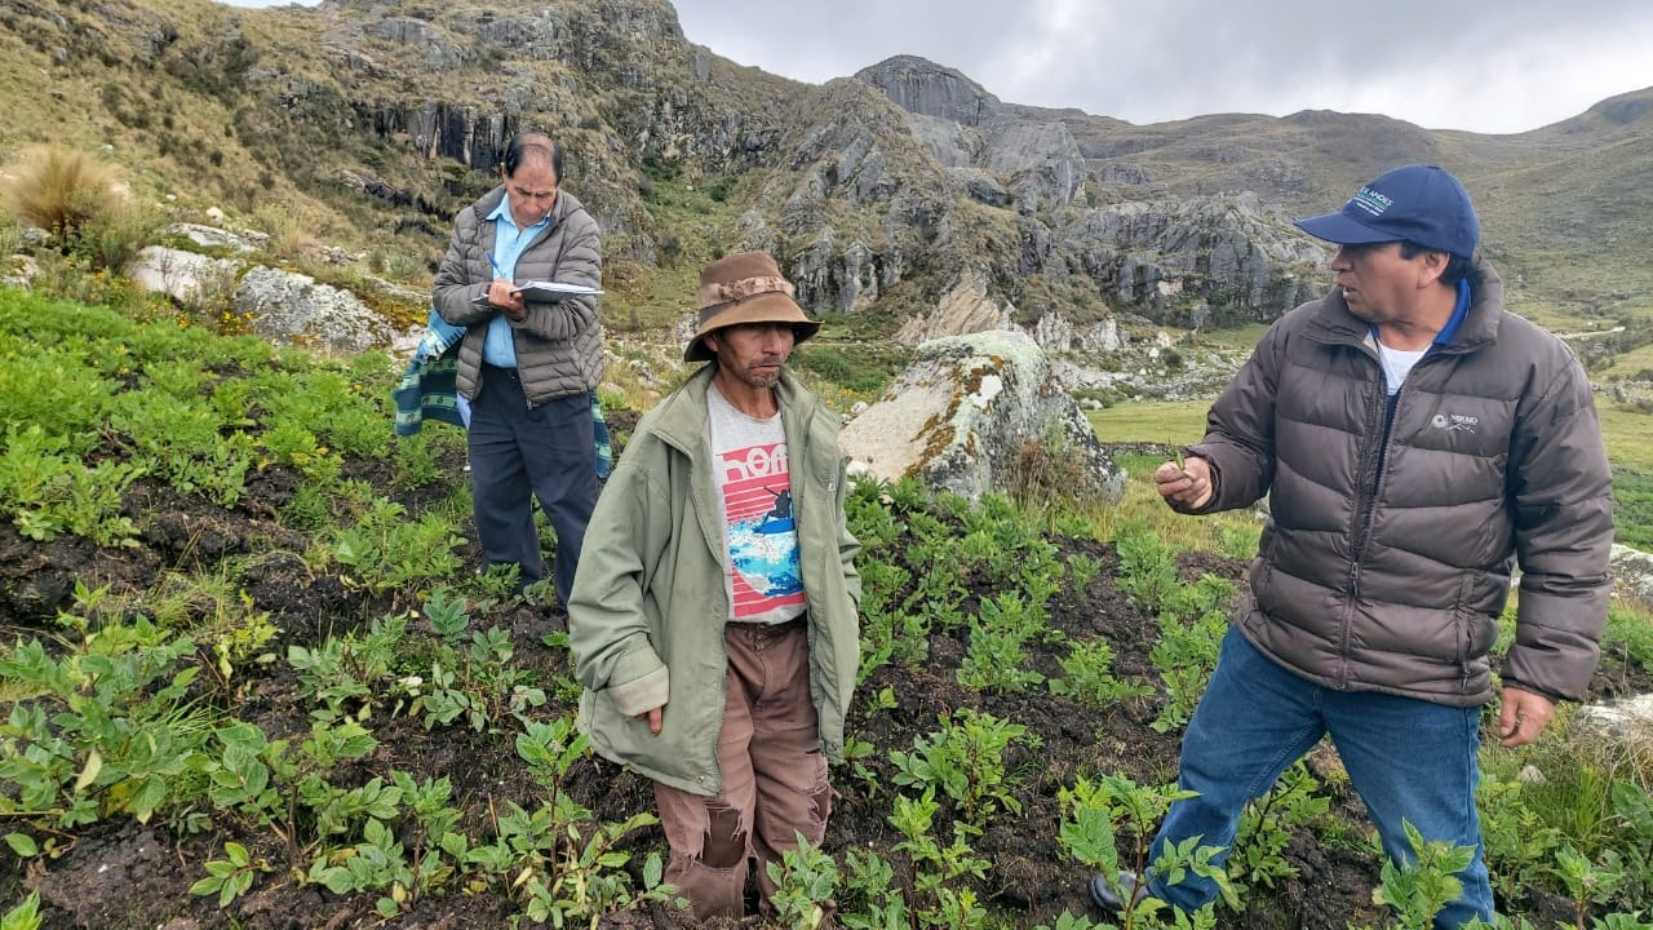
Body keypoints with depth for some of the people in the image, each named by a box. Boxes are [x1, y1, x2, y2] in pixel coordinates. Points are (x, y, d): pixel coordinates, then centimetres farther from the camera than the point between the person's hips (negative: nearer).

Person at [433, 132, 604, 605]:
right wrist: (485, 296, -18)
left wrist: (523, 310, -35)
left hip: (554, 388, -5)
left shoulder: (578, 230, -11)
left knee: (570, 503, 2)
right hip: (489, 384, 5)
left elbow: (572, 318, -17)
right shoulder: (473, 221, 3)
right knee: (493, 496, 17)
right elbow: (445, 295, 3)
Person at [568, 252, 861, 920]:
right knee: (715, 851, 2)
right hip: (709, 653, -4)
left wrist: (837, 630, 12)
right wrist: (639, 678, -12)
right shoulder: (670, 437, -15)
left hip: (795, 645, 5)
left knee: (797, 833, 17)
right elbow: (607, 564, -11)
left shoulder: (813, 429, 1)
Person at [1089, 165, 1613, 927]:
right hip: (1272, 648, 4)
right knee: (1208, 781, 24)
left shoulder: (1534, 370, -12)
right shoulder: (1299, 338, -5)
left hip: (1420, 685, -3)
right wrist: (1205, 476, -18)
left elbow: (1570, 532, -6)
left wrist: (1545, 671, -6)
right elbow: (1243, 442, 6)